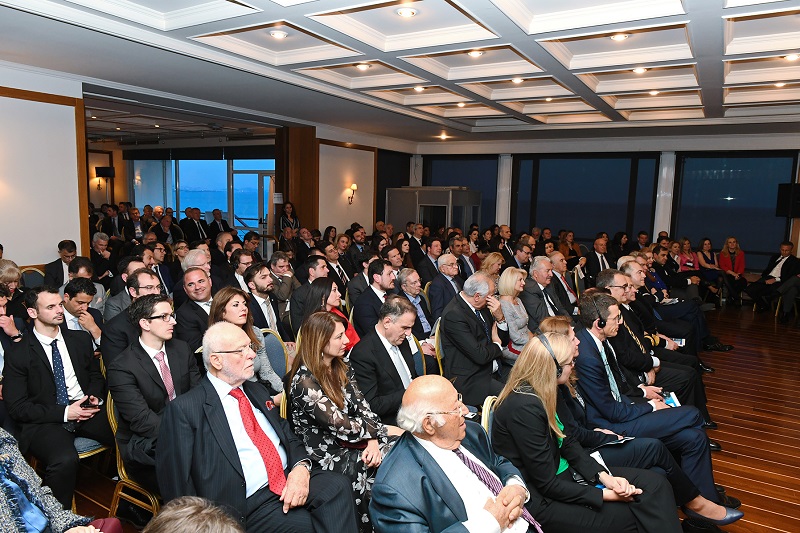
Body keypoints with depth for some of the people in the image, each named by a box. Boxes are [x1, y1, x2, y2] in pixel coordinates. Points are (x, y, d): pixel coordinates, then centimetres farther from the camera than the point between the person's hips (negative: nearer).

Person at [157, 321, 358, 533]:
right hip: (249, 504, -6)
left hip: (290, 480, 6)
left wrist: (301, 467, -5)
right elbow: (177, 485, -5)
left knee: (336, 484, -23)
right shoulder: (184, 409, -3)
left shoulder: (257, 392, 18)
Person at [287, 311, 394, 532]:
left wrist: (373, 440, -16)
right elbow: (341, 426, -21)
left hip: (355, 443, 7)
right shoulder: (305, 381, -20)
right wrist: (388, 430, -12)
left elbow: (362, 406, 1)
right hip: (329, 455, -7)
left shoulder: (341, 367, 4)